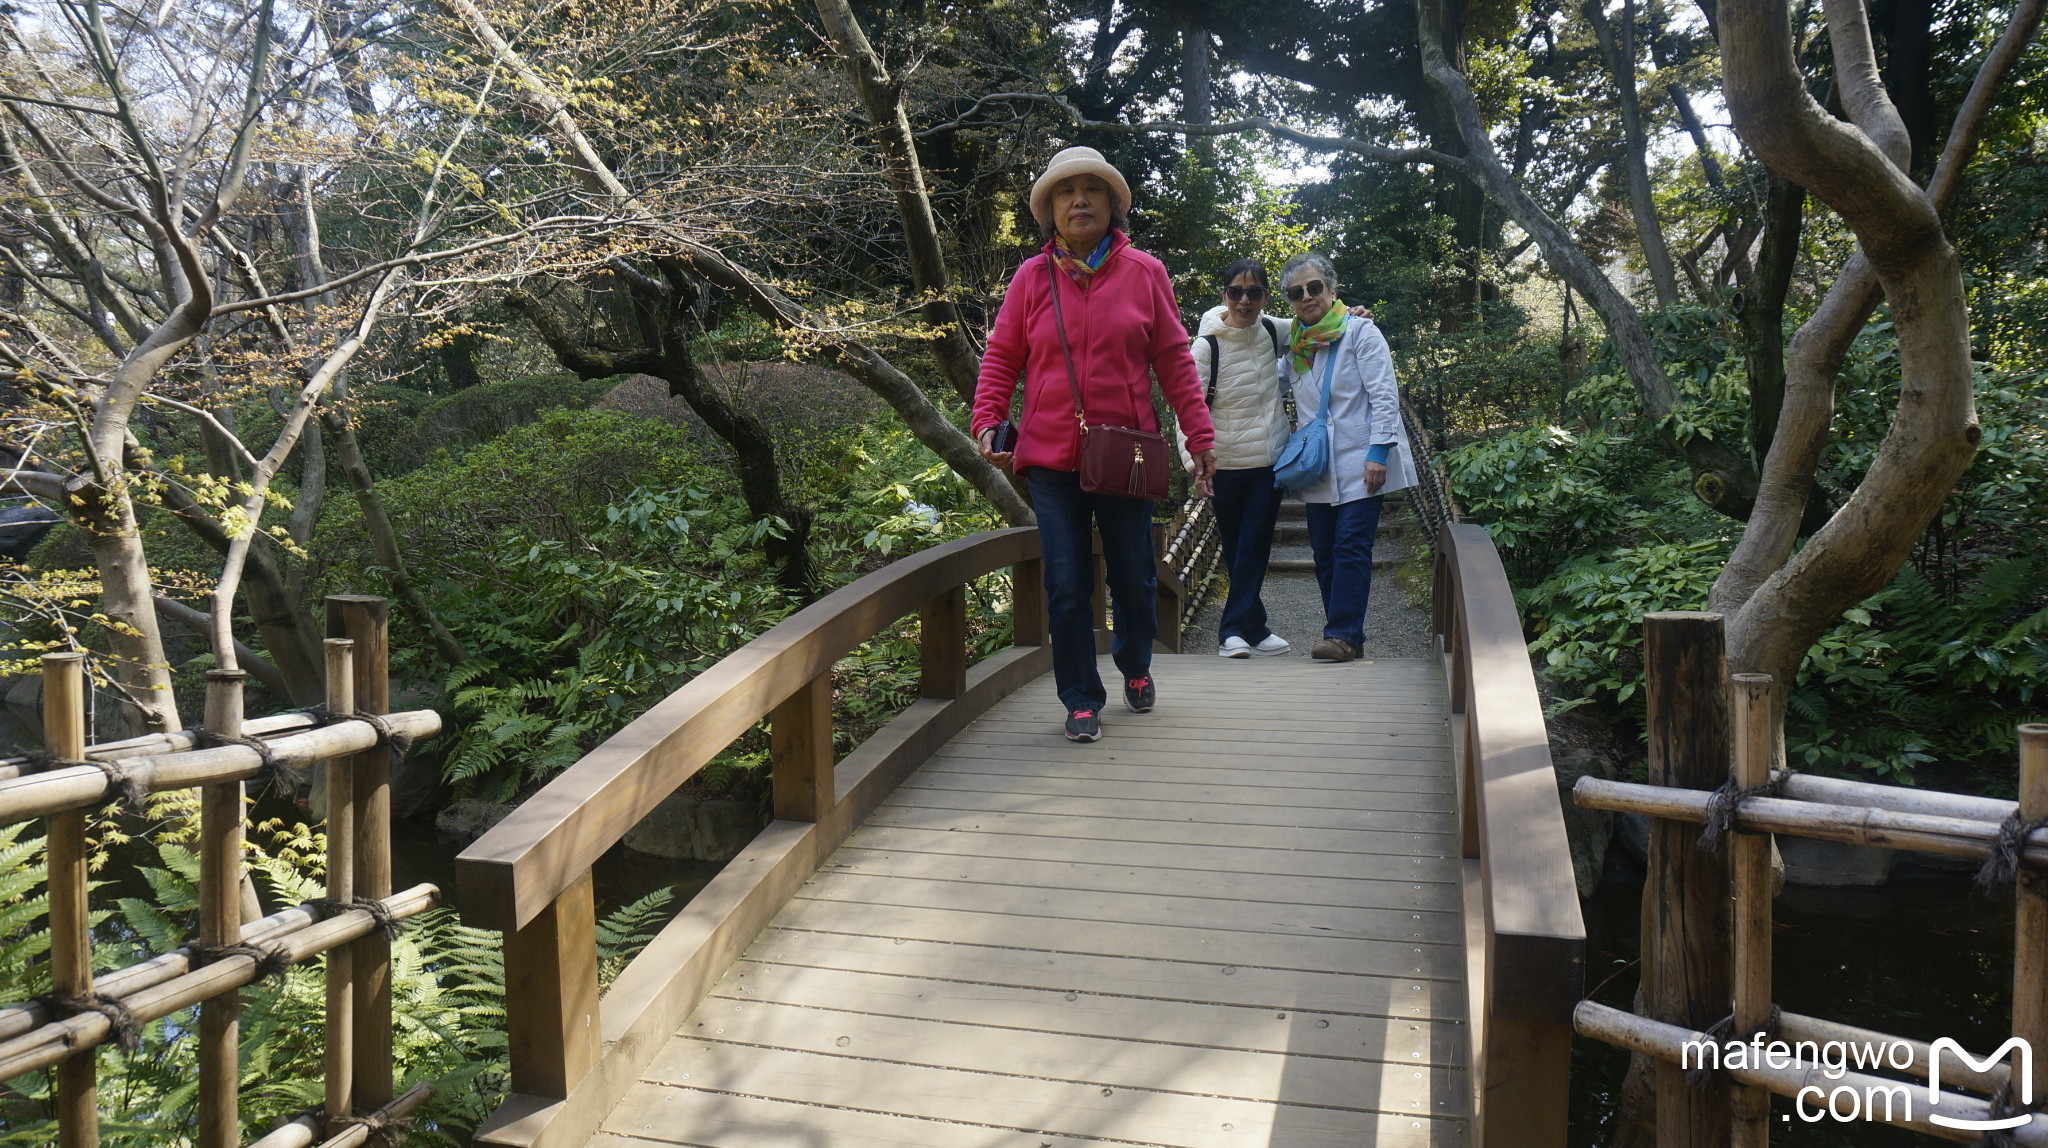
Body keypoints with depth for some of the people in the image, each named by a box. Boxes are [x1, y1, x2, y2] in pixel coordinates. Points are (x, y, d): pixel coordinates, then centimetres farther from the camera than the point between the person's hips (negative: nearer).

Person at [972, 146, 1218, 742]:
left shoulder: (1144, 273, 2)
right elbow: (1002, 356, 6)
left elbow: (1174, 360, 3)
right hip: (1051, 457, 0)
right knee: (1066, 587, 1)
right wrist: (986, 421, -9)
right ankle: (1082, 701, 16)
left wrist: (1200, 436, 1)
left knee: (1134, 578, 11)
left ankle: (1135, 667, 40)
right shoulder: (1032, 277, 3)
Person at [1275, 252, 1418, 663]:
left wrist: (1378, 452, -16)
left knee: (1351, 546, -10)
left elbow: (1384, 395, -8)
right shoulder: (1293, 344, 13)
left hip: (1360, 463, -5)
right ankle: (1345, 635, 12)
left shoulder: (1360, 331, -2)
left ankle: (1343, 634, -8)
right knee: (1324, 552, 4)